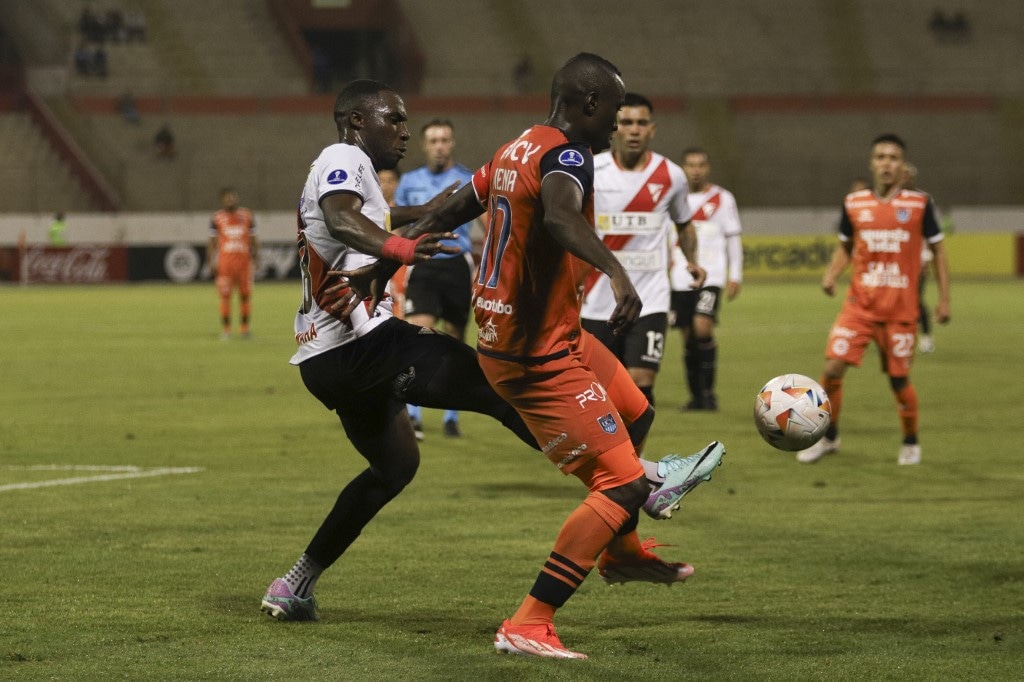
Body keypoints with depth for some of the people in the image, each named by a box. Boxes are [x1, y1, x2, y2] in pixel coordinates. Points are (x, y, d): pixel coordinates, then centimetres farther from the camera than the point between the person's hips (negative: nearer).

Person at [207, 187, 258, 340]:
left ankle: (244, 327, 10)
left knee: (245, 294, 1)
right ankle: (225, 329, 3)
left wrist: (256, 258, 3)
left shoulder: (247, 216, 8)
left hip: (244, 259, 1)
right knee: (225, 296, -3)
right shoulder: (217, 218, 4)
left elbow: (253, 240, 12)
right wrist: (211, 262, -1)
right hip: (224, 259, -1)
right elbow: (212, 242, 7)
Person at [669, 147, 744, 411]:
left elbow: (733, 239, 7)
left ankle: (708, 391, -9)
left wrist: (735, 276, 2)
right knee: (688, 337, 4)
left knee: (702, 327, -21)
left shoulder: (723, 198, 4)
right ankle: (696, 396, 15)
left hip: (711, 277, -3)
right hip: (681, 279, 3)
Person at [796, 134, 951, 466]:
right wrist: (832, 274, -3)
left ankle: (911, 443, 25)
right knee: (832, 367, -9)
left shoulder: (919, 204, -2)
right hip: (859, 304, 2)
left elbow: (937, 249, 5)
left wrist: (944, 299, 2)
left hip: (900, 310, -2)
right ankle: (828, 437, 11)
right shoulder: (853, 203, 3)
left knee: (899, 378, 2)